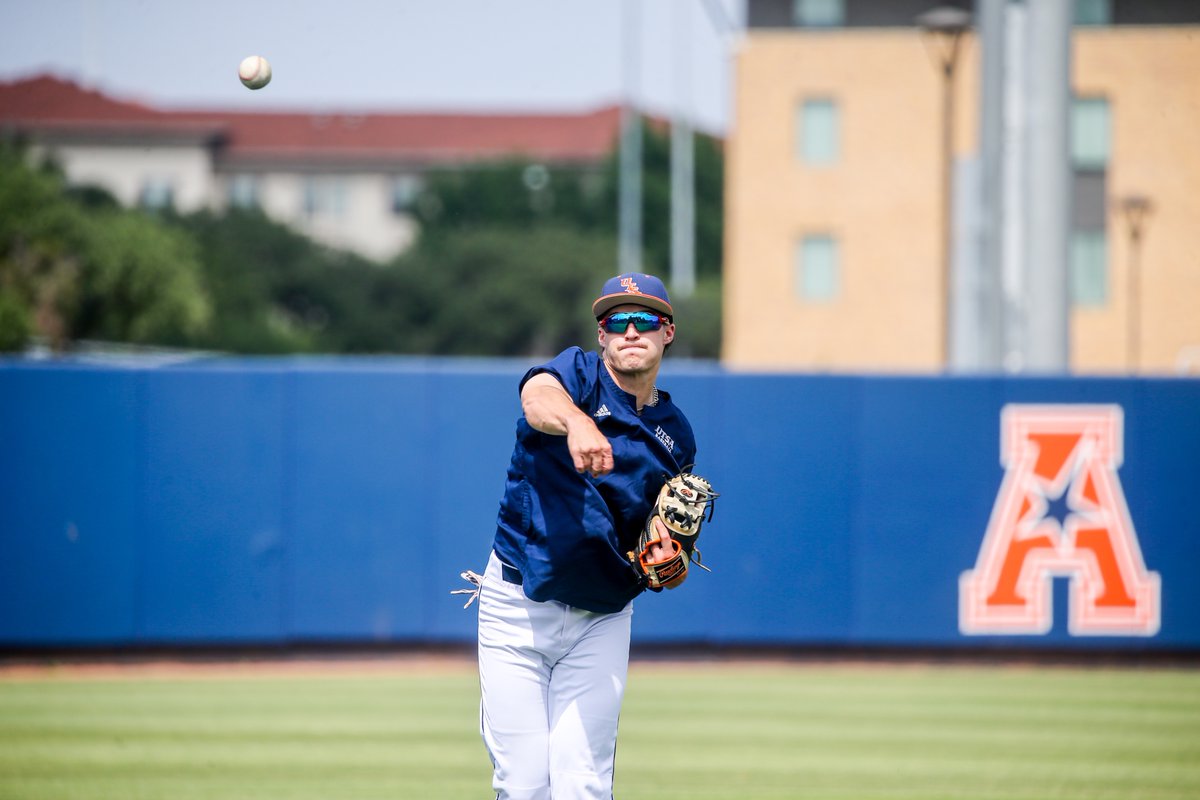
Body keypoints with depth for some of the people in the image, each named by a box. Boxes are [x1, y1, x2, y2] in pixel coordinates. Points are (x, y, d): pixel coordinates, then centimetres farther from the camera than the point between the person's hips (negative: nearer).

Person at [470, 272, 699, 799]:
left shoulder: (676, 435, 9)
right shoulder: (581, 374, -5)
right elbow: (537, 395, -32)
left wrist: (668, 564, -9)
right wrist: (576, 422, -56)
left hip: (602, 620, 3)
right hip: (517, 610, -3)